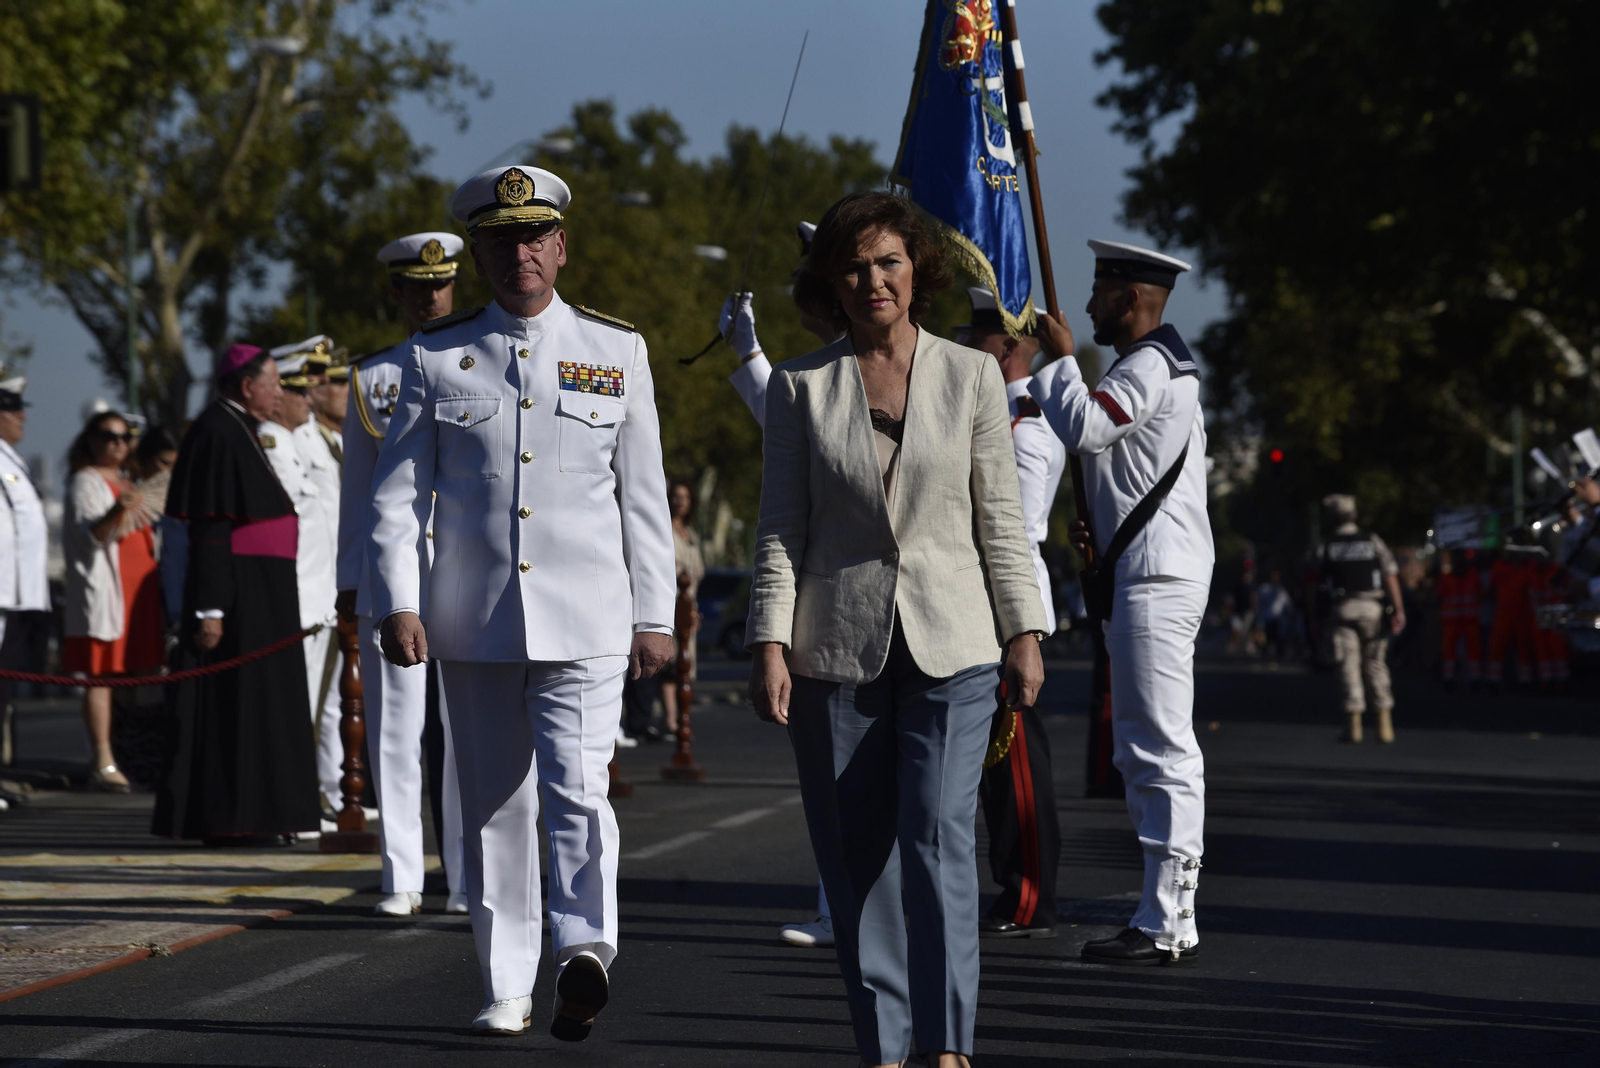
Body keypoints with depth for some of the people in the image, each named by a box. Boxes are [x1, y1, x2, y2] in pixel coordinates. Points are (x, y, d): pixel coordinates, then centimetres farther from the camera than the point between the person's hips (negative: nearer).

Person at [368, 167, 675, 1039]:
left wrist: (654, 615, 7)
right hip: (475, 623, 1)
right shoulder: (435, 358, 6)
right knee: (494, 807, 6)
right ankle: (506, 989, 12)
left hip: (586, 620, -1)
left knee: (577, 786, -17)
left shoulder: (616, 351, 7)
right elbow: (396, 494, 5)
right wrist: (398, 605, -6)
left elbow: (644, 497, 10)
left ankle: (584, 951, -28)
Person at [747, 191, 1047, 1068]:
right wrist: (770, 645, -5)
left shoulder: (972, 378, 5)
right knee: (856, 856, 2)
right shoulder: (799, 387, 4)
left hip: (951, 644, -1)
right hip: (837, 652, 1)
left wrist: (1025, 634, 2)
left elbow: (1000, 523, 6)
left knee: (938, 837, -13)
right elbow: (779, 530, 3)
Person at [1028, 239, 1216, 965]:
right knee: (1144, 750, 12)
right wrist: (1103, 528, 16)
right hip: (1147, 574, 11)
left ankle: (1165, 927, -12)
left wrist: (1059, 358, -9)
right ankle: (1168, 920, 14)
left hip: (1154, 579, -11)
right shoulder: (1160, 365, 23)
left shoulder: (1149, 366, -11)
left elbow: (1083, 426, -25)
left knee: (1161, 749, -11)